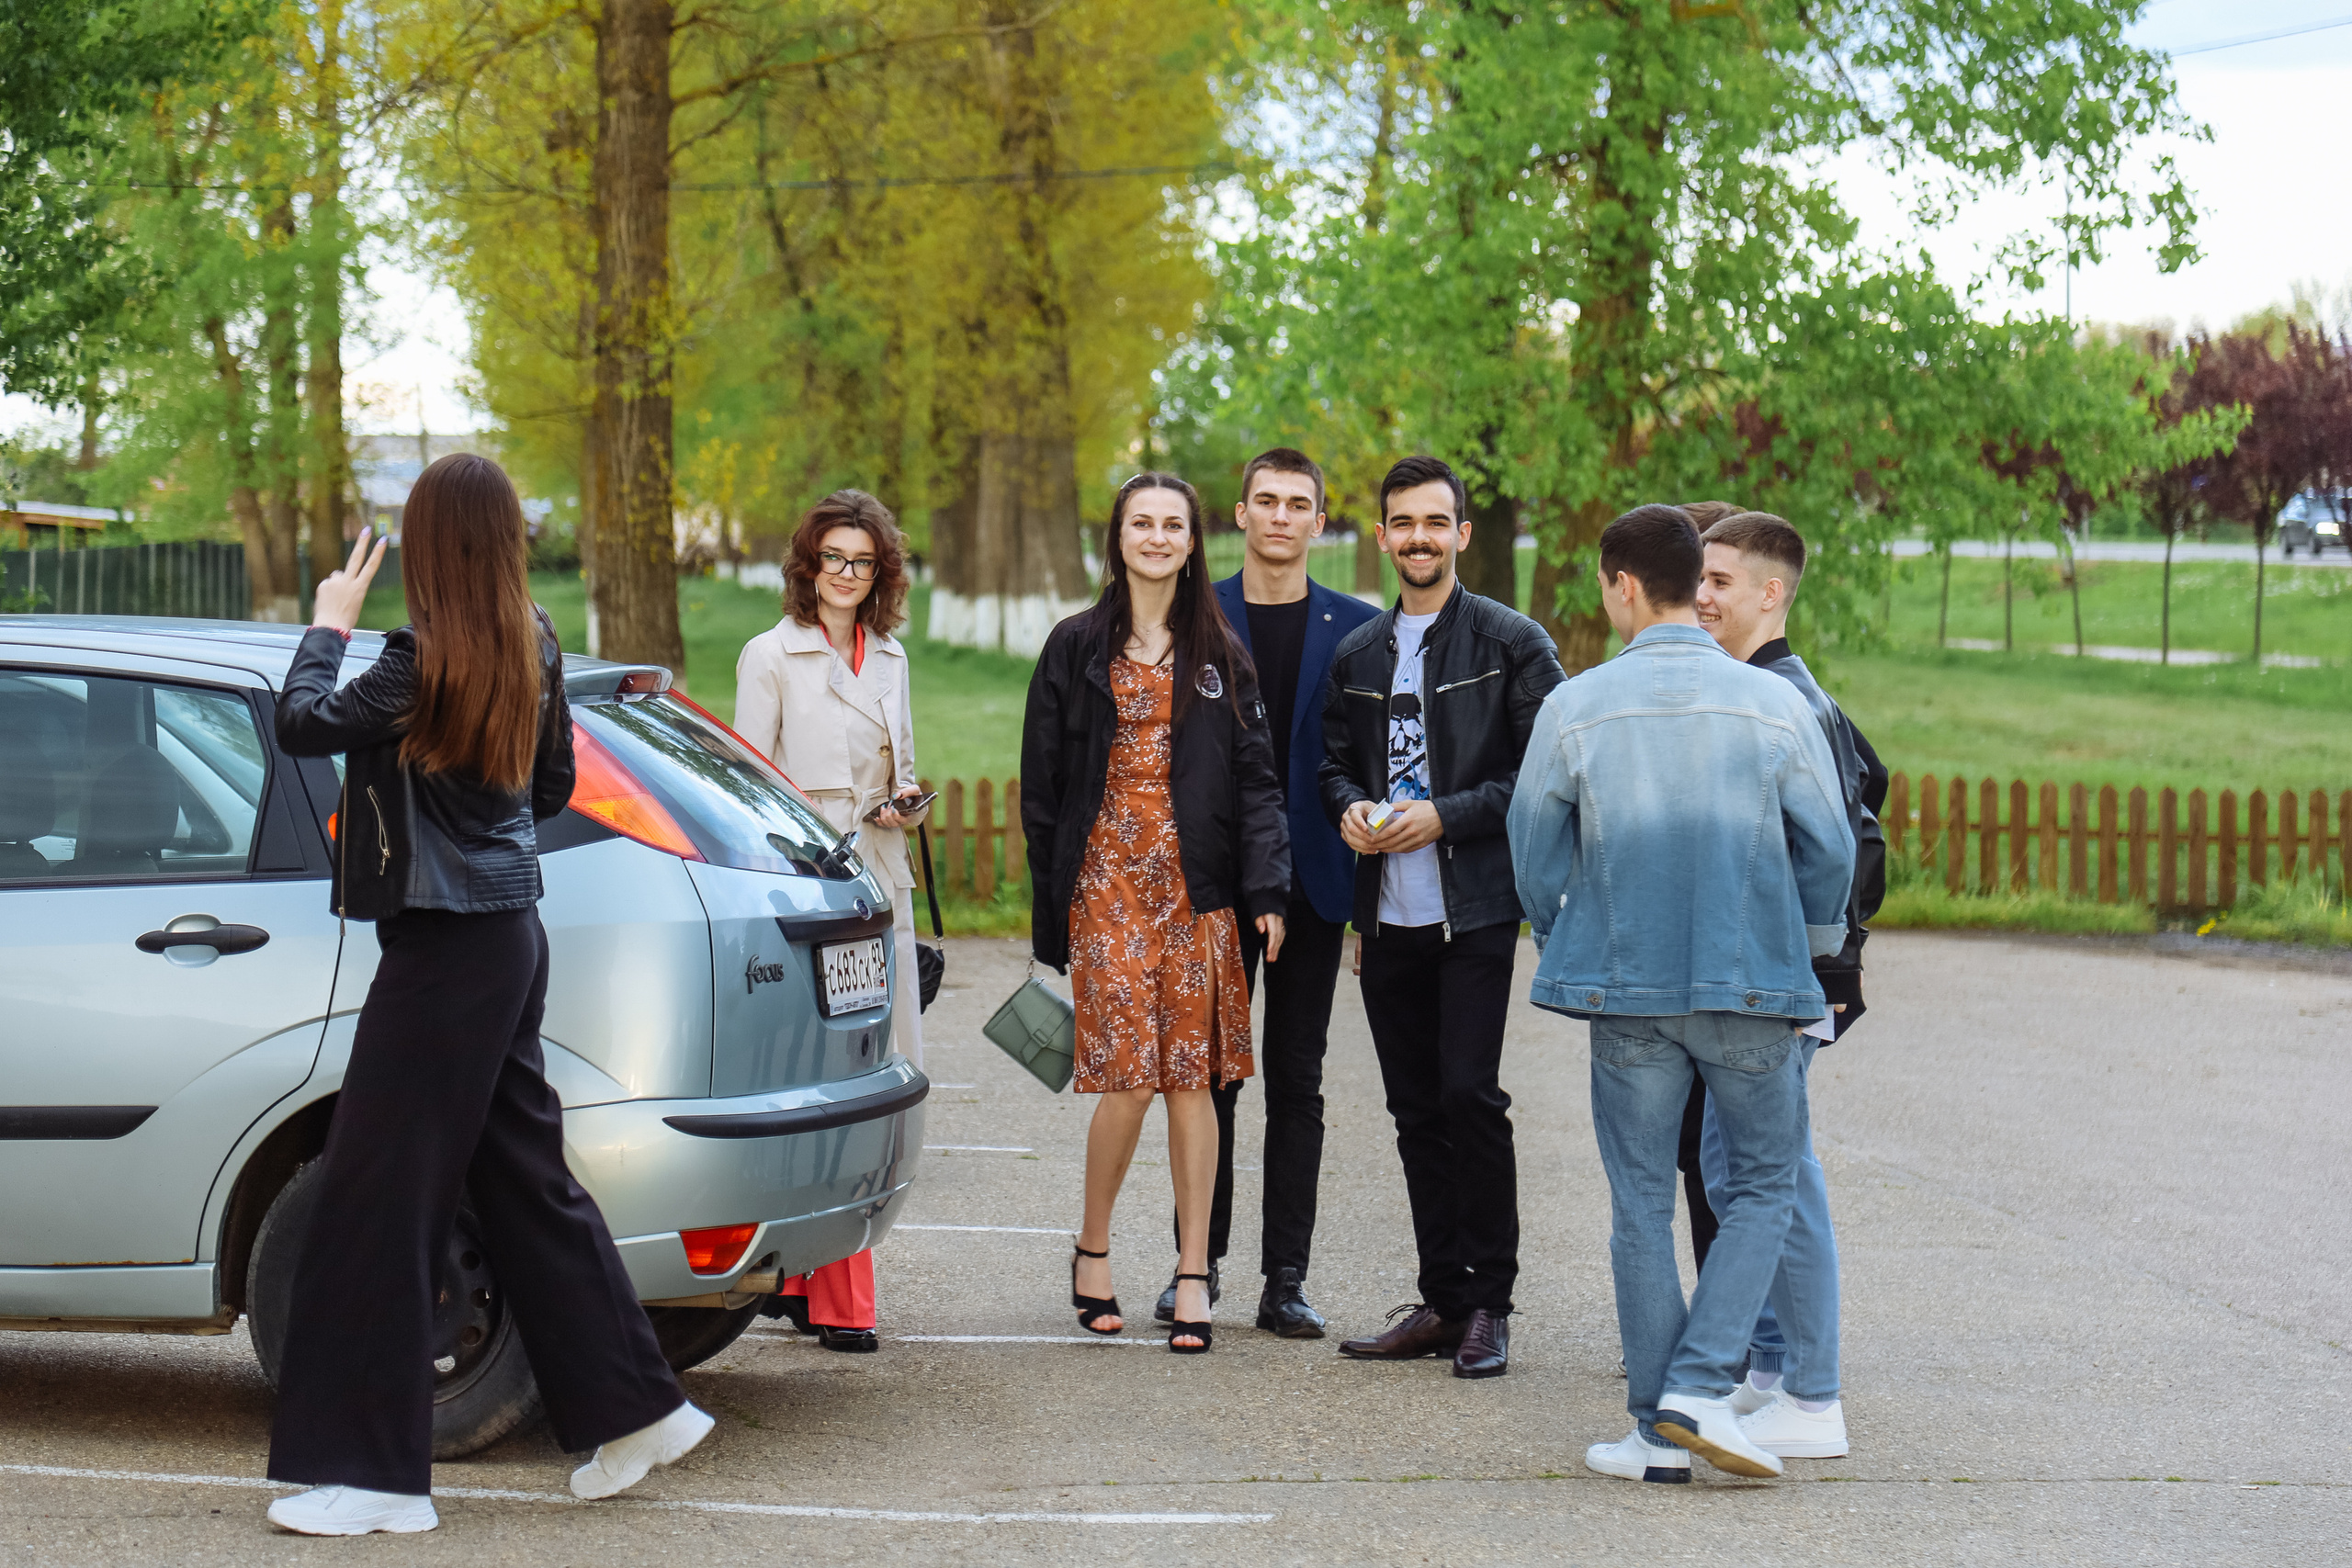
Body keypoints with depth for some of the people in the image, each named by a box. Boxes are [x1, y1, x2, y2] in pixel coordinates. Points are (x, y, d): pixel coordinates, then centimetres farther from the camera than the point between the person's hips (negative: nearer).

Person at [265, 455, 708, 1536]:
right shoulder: (533, 653, 5)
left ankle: (371, 1472, 0)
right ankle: (634, 1412, 25)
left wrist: (328, 626, 2)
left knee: (375, 1201, -3)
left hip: (444, 951, -9)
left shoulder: (422, 663, -19)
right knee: (524, 1177, 18)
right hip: (509, 935, 9)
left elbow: (302, 723, -13)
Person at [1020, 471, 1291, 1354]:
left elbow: (1254, 776, 6)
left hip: (1197, 884, 2)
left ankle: (1192, 1274, 5)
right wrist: (1049, 909, 1)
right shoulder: (1077, 648, 6)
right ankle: (1093, 1247, 12)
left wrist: (1265, 888, -6)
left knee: (1192, 1077, 0)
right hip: (1106, 879, -2)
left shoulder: (1219, 654, 10)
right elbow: (1042, 782, 6)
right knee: (1127, 1074, -9)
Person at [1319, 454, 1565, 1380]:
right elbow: (1334, 761, 22)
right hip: (1388, 916, 5)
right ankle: (1443, 1300, 15)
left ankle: (1489, 1304, -3)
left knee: (1469, 1094, -12)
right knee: (1417, 1111, 8)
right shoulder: (1358, 654, 15)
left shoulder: (1510, 643, -1)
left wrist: (1445, 816, -15)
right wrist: (1350, 808, -1)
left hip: (1476, 911, -5)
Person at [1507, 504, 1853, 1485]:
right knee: (1765, 1181, 13)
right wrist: (1814, 946, 20)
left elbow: (1535, 853, 3)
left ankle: (1658, 1432, 11)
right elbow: (1829, 849, 1)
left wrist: (1568, 947, 22)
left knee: (1641, 1201, 9)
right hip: (1752, 982, -1)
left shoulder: (1574, 709, -4)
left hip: (1625, 982, 1)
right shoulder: (1773, 704, -4)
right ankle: (1699, 1388, -2)